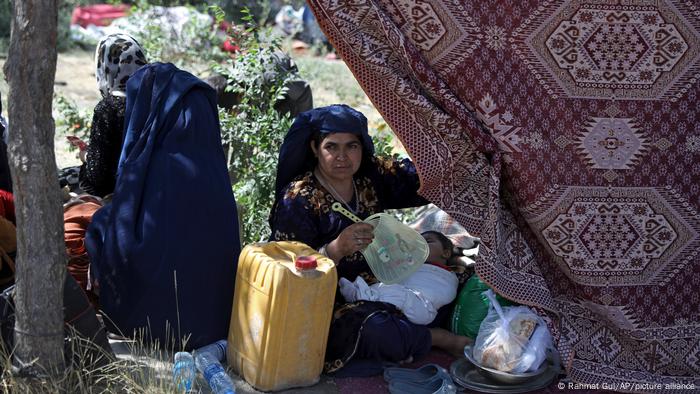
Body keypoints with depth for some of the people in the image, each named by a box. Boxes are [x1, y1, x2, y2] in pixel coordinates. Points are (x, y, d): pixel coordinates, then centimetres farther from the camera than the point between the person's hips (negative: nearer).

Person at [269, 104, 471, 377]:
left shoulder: (372, 175, 4)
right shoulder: (297, 200, -12)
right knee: (378, 331, -33)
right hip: (329, 301, -6)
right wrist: (336, 249, -31)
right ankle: (438, 338, -7)